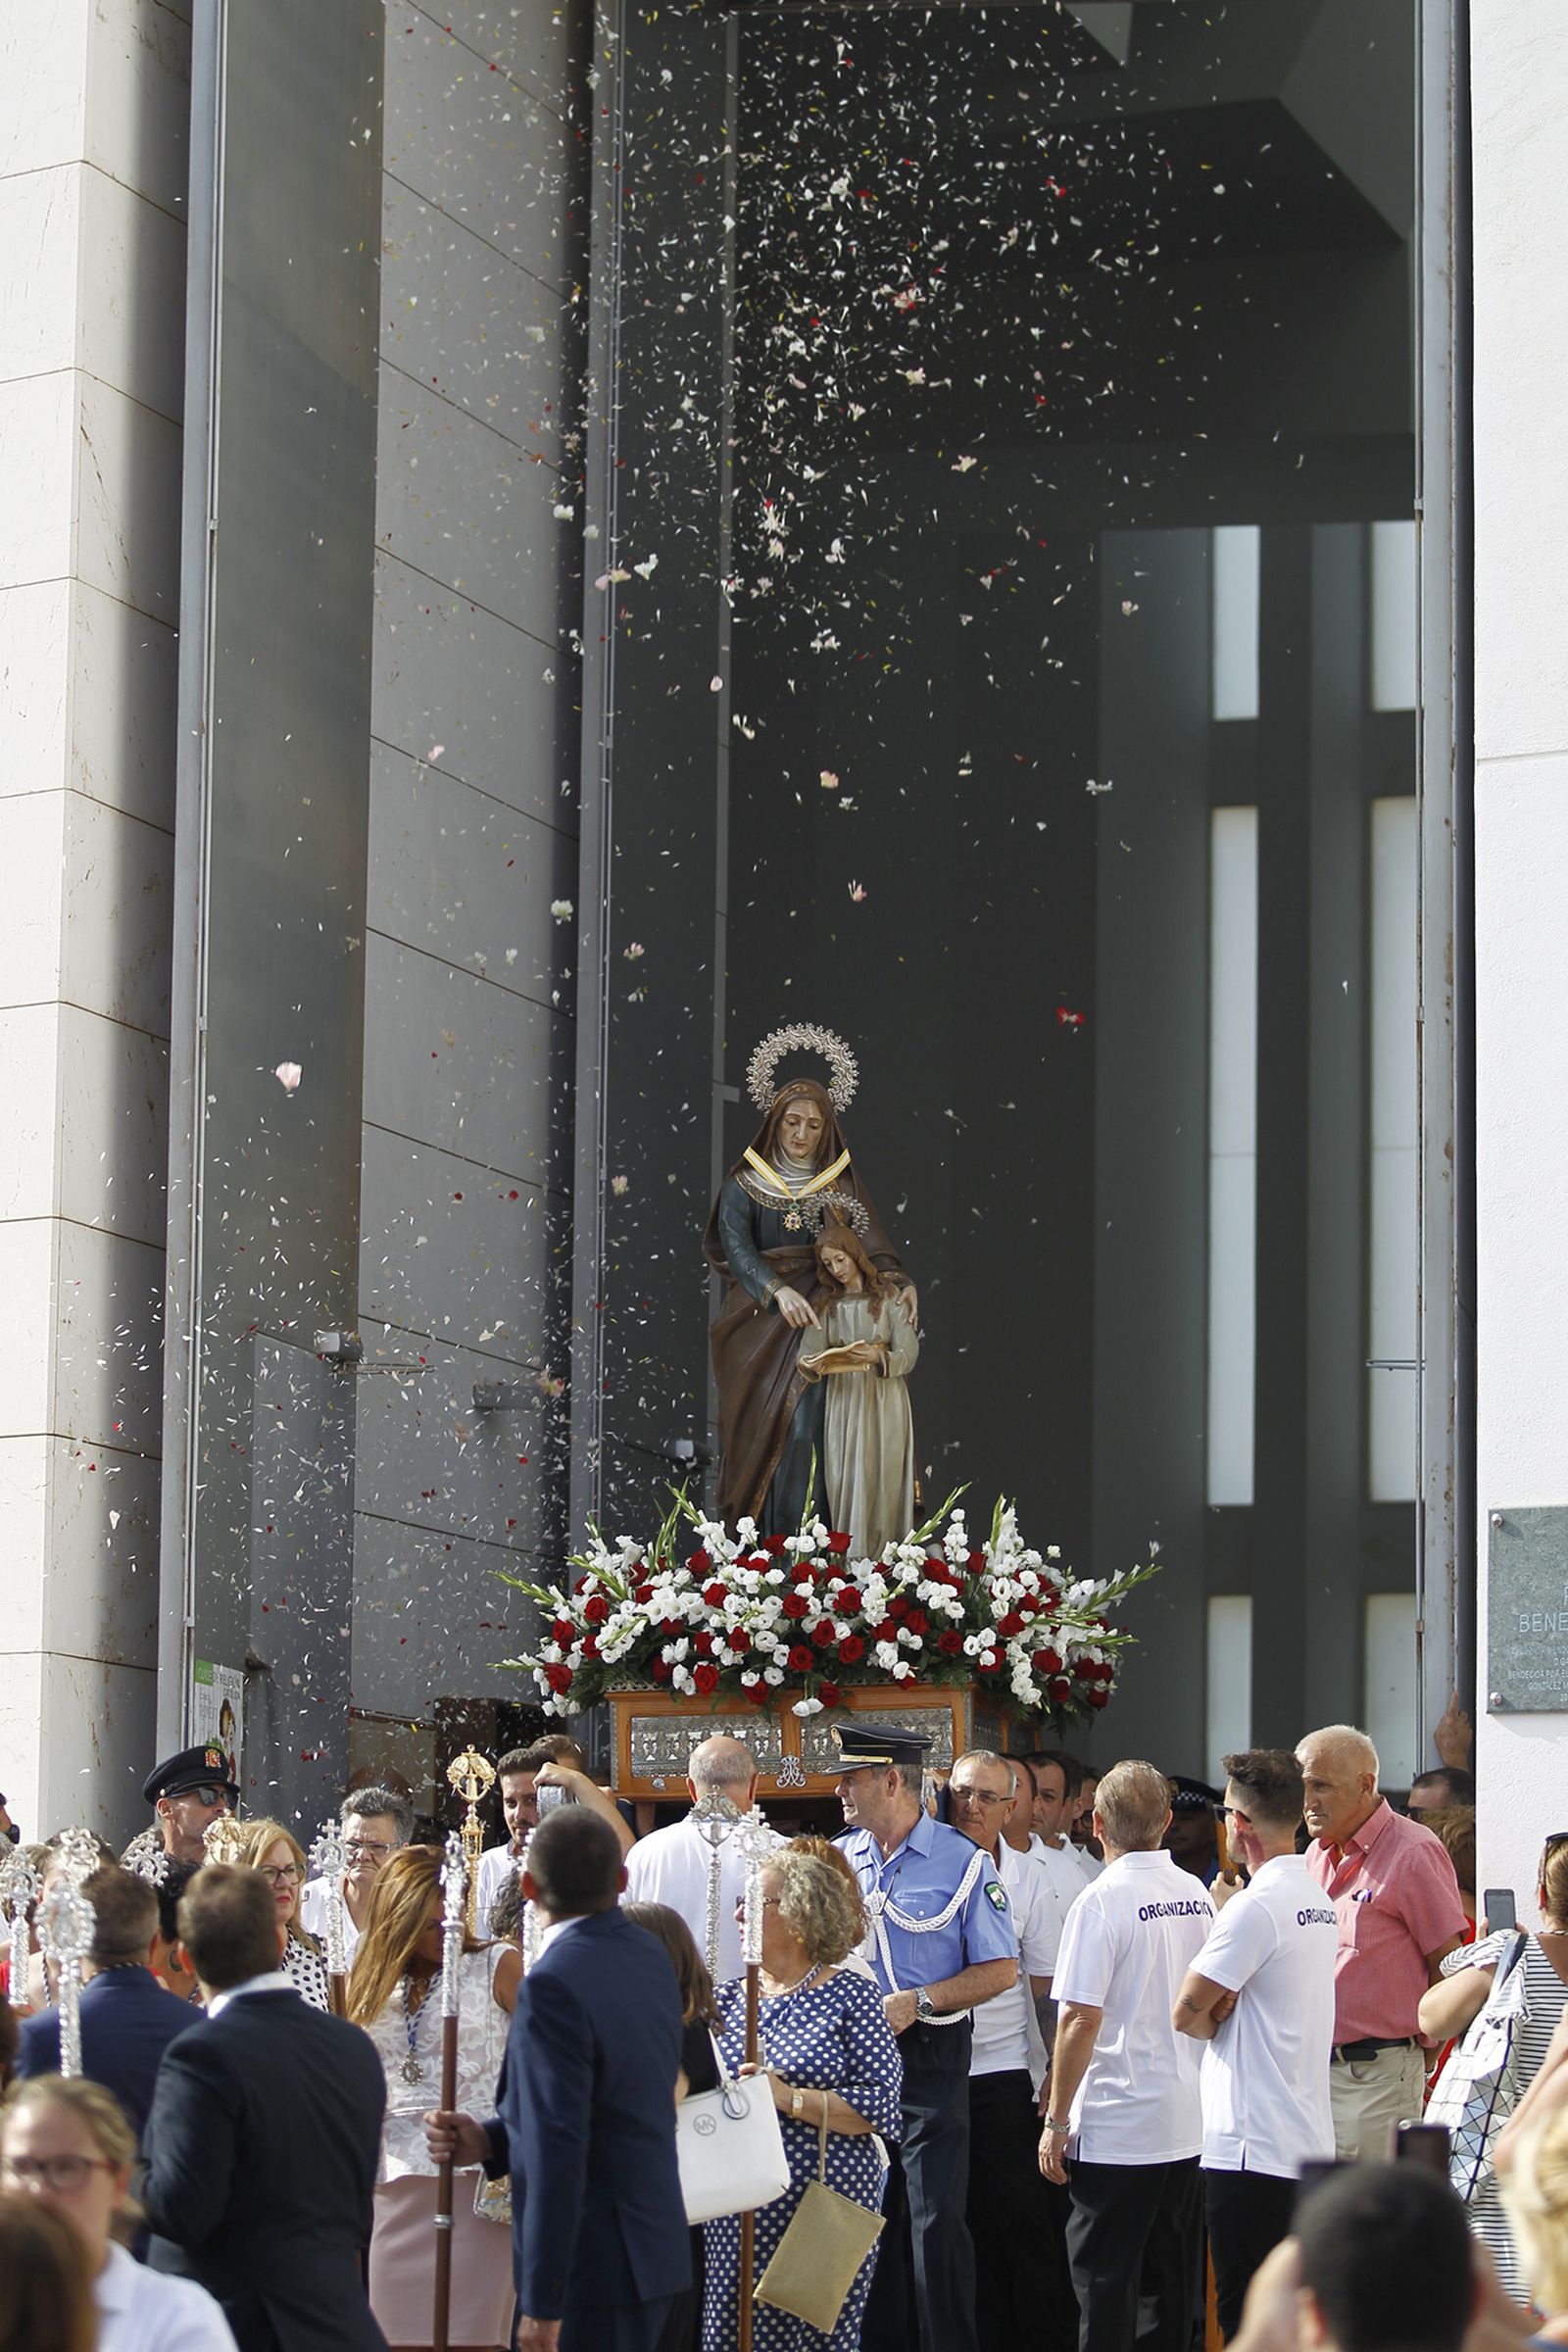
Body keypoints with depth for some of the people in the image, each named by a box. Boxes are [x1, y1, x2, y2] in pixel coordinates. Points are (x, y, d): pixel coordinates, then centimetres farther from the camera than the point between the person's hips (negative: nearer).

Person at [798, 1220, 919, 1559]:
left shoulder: (887, 1295, 1)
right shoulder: (826, 1303, 10)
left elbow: (908, 1353, -6)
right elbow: (809, 1353, 0)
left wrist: (877, 1357, -25)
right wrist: (813, 1365, -23)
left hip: (884, 1400, -3)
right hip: (843, 1400, 3)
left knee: (881, 1479, -5)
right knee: (844, 1481, -3)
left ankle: (881, 1555, -2)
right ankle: (848, 1558, 0)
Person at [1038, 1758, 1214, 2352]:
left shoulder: (1102, 1902, -14)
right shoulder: (1199, 1897, 6)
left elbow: (1081, 2020, -16)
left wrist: (1056, 2121, -10)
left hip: (1116, 2129, -6)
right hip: (1189, 2125, 7)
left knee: (1105, 2286, -1)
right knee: (1170, 2282, 13)